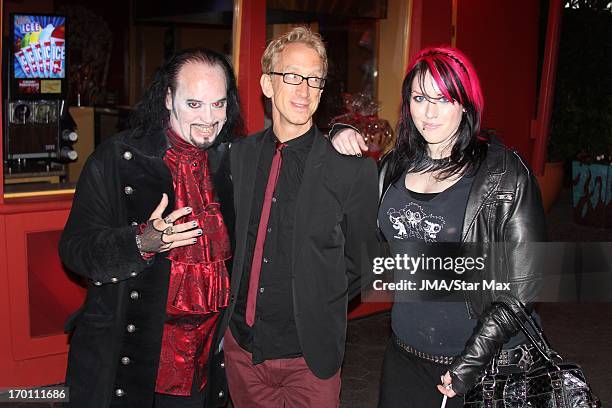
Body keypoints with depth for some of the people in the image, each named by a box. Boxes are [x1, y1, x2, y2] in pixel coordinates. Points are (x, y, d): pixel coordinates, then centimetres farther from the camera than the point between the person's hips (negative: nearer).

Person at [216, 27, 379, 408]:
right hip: (241, 345, 4)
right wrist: (242, 310, 6)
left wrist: (318, 313, -2)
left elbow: (359, 262, -2)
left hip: (309, 355, -4)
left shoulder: (353, 168, -12)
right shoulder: (240, 154, 1)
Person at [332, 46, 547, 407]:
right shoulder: (397, 165, 2)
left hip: (485, 366, -4)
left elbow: (523, 283, -13)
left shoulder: (504, 173, -13)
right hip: (404, 350, 5)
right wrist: (340, 147, 1)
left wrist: (472, 362, -16)